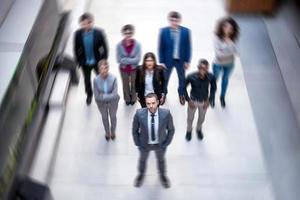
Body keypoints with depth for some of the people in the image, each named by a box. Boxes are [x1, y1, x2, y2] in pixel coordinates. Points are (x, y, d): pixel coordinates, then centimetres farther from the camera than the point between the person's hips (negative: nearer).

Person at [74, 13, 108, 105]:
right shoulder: (78, 34, -19)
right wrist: (79, 61, -2)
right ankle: (89, 94, 53)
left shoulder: (99, 33, -23)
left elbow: (105, 47, -14)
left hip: (97, 61, -2)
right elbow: (76, 49, -6)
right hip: (85, 62, 2)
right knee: (87, 79, 24)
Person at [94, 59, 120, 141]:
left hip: (112, 103, -1)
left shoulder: (113, 78, -30)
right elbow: (97, 96, -23)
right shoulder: (96, 80, -27)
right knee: (104, 117, 26)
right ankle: (107, 132, 57)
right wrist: (109, 96, -27)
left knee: (113, 117, 26)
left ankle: (113, 131, 57)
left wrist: (103, 96, -28)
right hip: (101, 103, 1)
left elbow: (114, 94, -29)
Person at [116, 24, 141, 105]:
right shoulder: (119, 45, -19)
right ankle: (127, 99, 47)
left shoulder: (137, 44, -21)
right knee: (125, 84, 21)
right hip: (123, 69, 1)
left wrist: (125, 60, -23)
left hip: (134, 68, -1)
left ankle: (133, 98, 47)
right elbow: (119, 59, -18)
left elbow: (137, 59, -21)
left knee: (134, 84, 20)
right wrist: (131, 60, -22)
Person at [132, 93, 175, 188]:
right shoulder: (139, 114, -31)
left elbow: (171, 129, -12)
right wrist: (138, 144, -7)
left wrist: (166, 144, -8)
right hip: (144, 144, 0)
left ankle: (163, 175, 61)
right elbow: (135, 130, -12)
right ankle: (141, 174, 62)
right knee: (142, 159, 29)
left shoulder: (166, 114, -31)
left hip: (160, 144, 0)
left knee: (161, 160, 30)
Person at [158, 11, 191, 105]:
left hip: (181, 60, 1)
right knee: (165, 78, 18)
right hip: (168, 60, -1)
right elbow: (160, 47, -8)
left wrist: (187, 61, -4)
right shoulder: (163, 31, -16)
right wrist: (162, 61, -7)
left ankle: (181, 94, 47)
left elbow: (188, 47, -5)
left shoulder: (186, 31, -14)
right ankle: (163, 94, 45)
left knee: (182, 78, 20)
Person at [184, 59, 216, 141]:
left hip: (204, 101, 1)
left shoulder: (211, 77, -27)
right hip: (193, 101, -1)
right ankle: (189, 130, 55)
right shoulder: (191, 77, -31)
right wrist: (188, 100, -13)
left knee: (201, 118, 26)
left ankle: (199, 129, 58)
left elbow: (213, 88, -5)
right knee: (190, 118, 23)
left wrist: (209, 100, -7)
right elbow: (183, 87, -13)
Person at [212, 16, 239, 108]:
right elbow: (218, 53, -26)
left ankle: (222, 97, 48)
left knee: (225, 80, 24)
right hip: (218, 64, -3)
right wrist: (229, 52, -22)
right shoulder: (217, 38, -25)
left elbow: (234, 50, -19)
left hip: (229, 64, 3)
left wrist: (229, 41, -28)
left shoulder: (232, 38, -15)